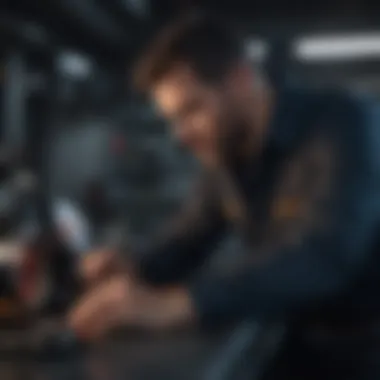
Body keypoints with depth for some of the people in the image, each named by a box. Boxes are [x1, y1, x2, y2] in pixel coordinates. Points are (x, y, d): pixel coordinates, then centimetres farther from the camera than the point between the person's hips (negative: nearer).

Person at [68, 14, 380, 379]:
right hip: (293, 341, 6)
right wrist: (131, 273, -13)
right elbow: (187, 237, 10)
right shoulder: (226, 153, 1)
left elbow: (320, 255, -35)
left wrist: (170, 304, -44)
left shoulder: (345, 125, -20)